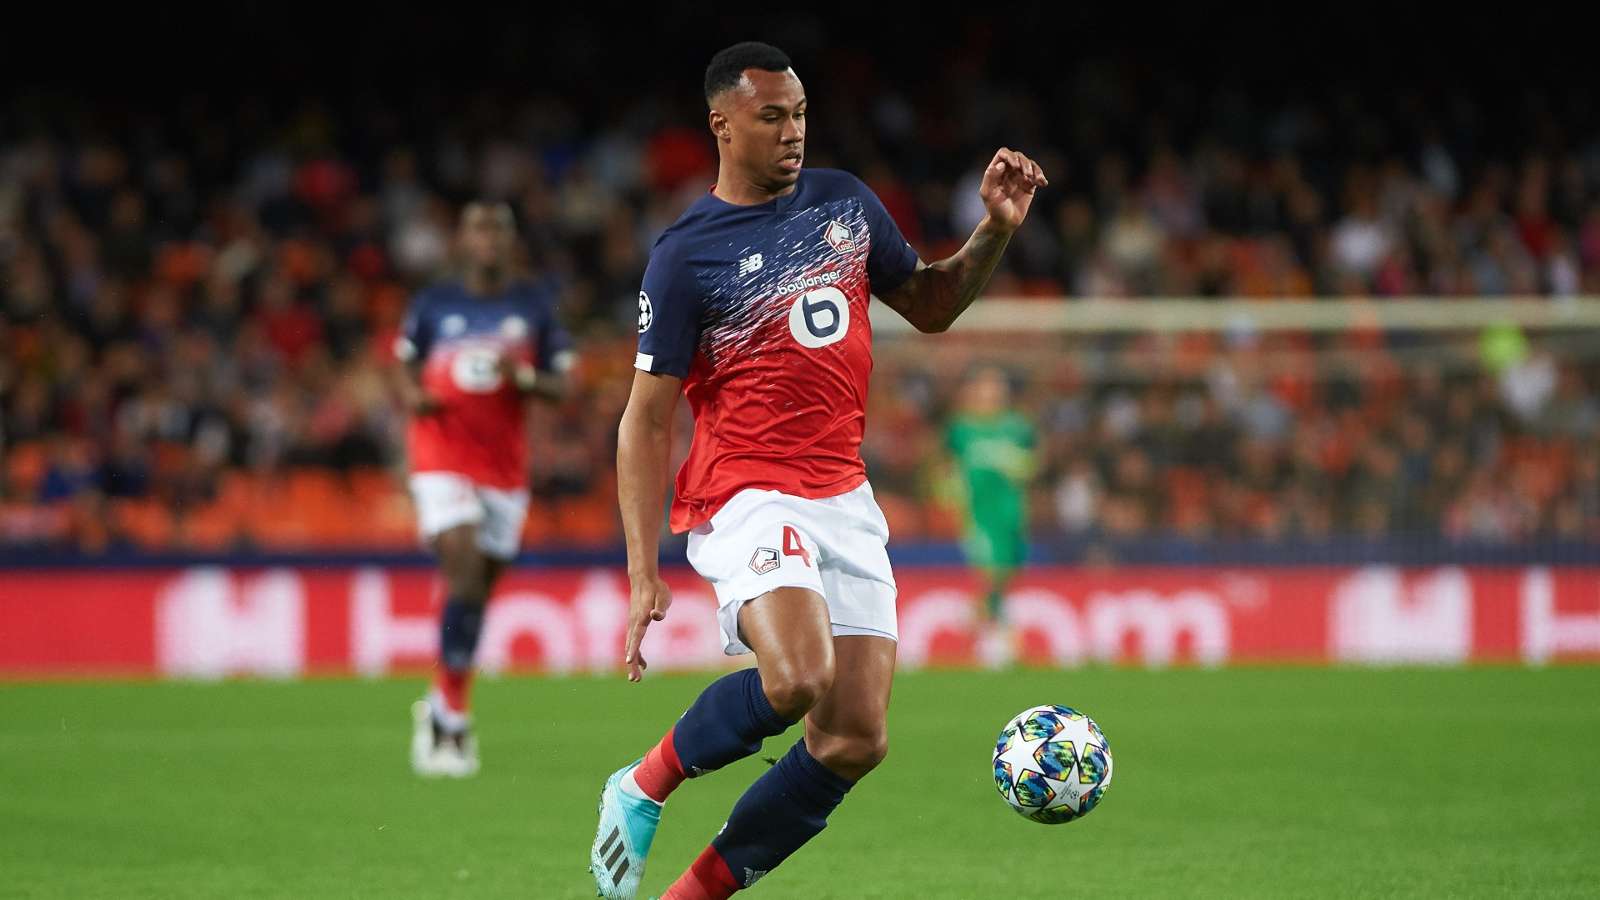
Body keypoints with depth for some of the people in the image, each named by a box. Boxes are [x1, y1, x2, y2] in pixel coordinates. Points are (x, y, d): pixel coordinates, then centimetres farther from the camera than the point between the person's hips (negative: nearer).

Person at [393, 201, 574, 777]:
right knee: (463, 573, -19)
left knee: (480, 589, 5)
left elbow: (561, 384, 6)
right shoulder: (434, 305, 4)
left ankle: (440, 709, 24)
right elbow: (406, 366, 16)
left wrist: (524, 377, -14)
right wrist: (413, 395, -6)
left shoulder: (535, 305, 5)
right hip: (442, 455, -2)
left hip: (504, 464, 2)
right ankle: (453, 718, -14)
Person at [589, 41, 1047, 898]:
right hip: (746, 496, -6)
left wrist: (995, 231, 4)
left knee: (855, 741, -2)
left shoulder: (845, 202, 10)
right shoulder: (686, 255, -6)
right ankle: (643, 787, -6)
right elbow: (646, 420, -6)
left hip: (845, 498, 6)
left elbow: (929, 305, 23)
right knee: (796, 679, -31)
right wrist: (643, 575, -12)